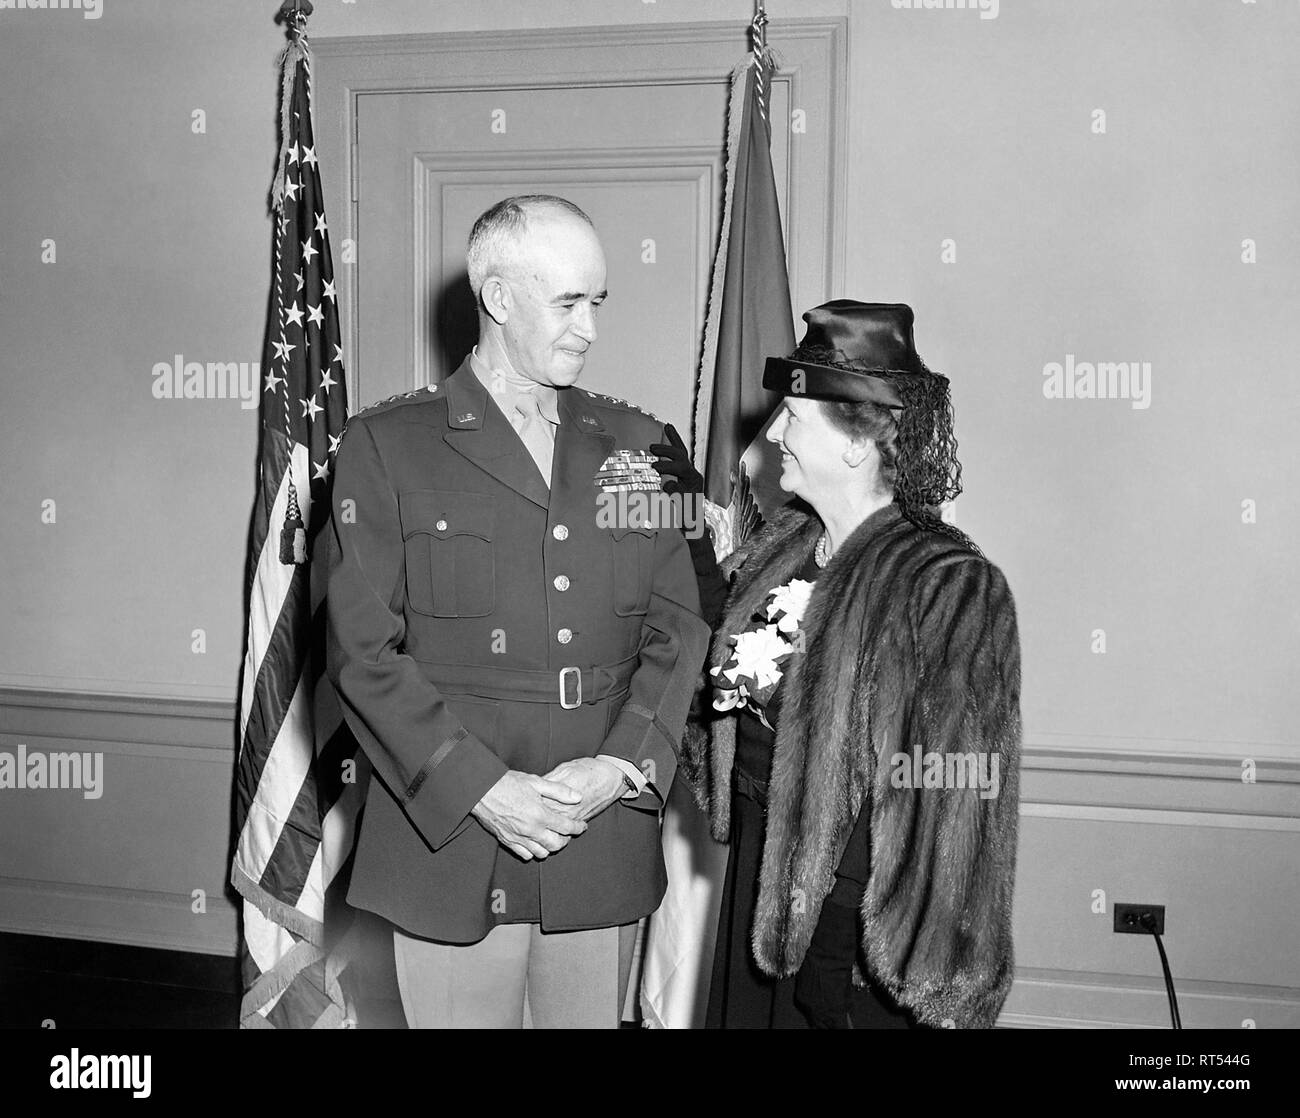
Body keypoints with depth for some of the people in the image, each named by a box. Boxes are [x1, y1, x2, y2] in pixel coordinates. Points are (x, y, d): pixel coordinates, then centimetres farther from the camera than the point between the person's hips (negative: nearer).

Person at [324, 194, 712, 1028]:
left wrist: (625, 765, -8)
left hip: (606, 852, 3)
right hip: (451, 845, -3)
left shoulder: (638, 446, 10)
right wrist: (483, 789, -14)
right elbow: (364, 651, -7)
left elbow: (679, 628, 6)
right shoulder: (388, 447, -1)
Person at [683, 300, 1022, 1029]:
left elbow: (953, 799, -19)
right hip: (757, 897, 7)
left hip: (855, 921, -7)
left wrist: (922, 972, -19)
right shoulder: (780, 551, 4)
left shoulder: (951, 590, -19)